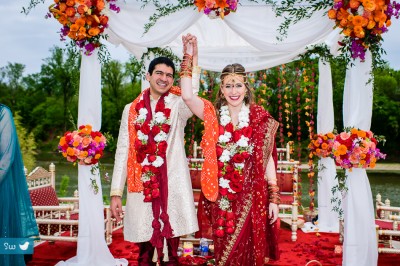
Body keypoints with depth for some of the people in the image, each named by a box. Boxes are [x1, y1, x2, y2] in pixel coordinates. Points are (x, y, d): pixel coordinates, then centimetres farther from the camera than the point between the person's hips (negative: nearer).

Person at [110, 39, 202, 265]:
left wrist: (192, 58, -33)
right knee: (145, 245, 10)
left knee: (171, 238, 6)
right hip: (141, 186, 2)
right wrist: (116, 192, 3)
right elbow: (123, 151, 7)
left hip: (172, 185, -1)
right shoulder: (132, 109, 9)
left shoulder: (177, 106, 2)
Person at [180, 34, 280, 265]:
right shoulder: (213, 114, 2)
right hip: (221, 197, 1)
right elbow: (187, 96, -15)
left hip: (251, 198, -1)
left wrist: (274, 198, -3)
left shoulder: (260, 117, -1)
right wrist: (189, 57, -15)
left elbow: (268, 160, -1)